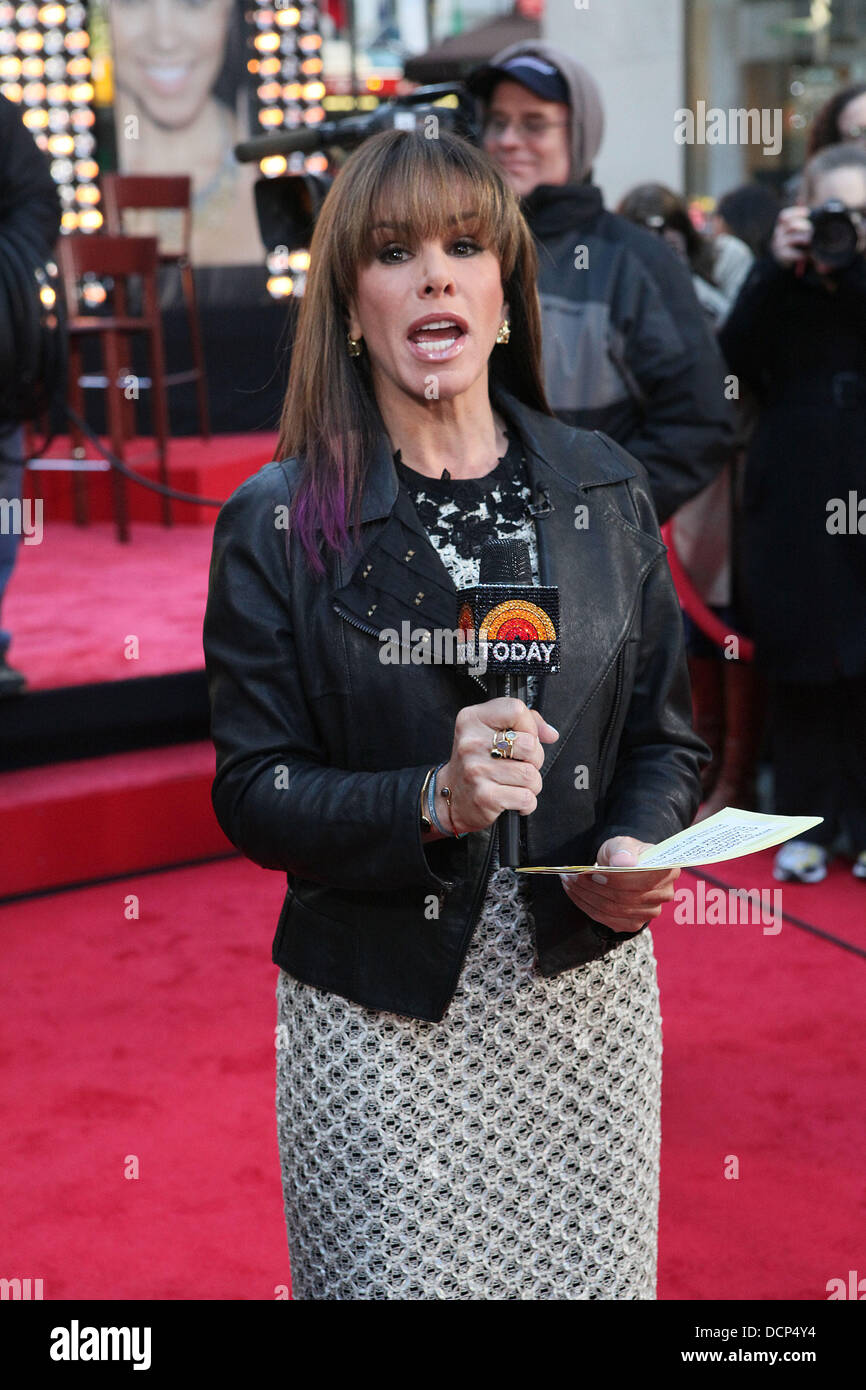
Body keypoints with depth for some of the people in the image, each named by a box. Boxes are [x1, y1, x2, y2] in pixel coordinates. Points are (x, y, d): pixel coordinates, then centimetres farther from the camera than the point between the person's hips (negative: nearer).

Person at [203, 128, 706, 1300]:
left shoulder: (604, 489, 2)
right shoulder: (277, 524, -7)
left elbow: (665, 733, 7)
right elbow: (253, 795, -9)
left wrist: (635, 851, -13)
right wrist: (432, 801, -25)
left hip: (588, 994, 3)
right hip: (384, 1018, -3)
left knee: (596, 1270, 15)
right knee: (395, 1275, 8)